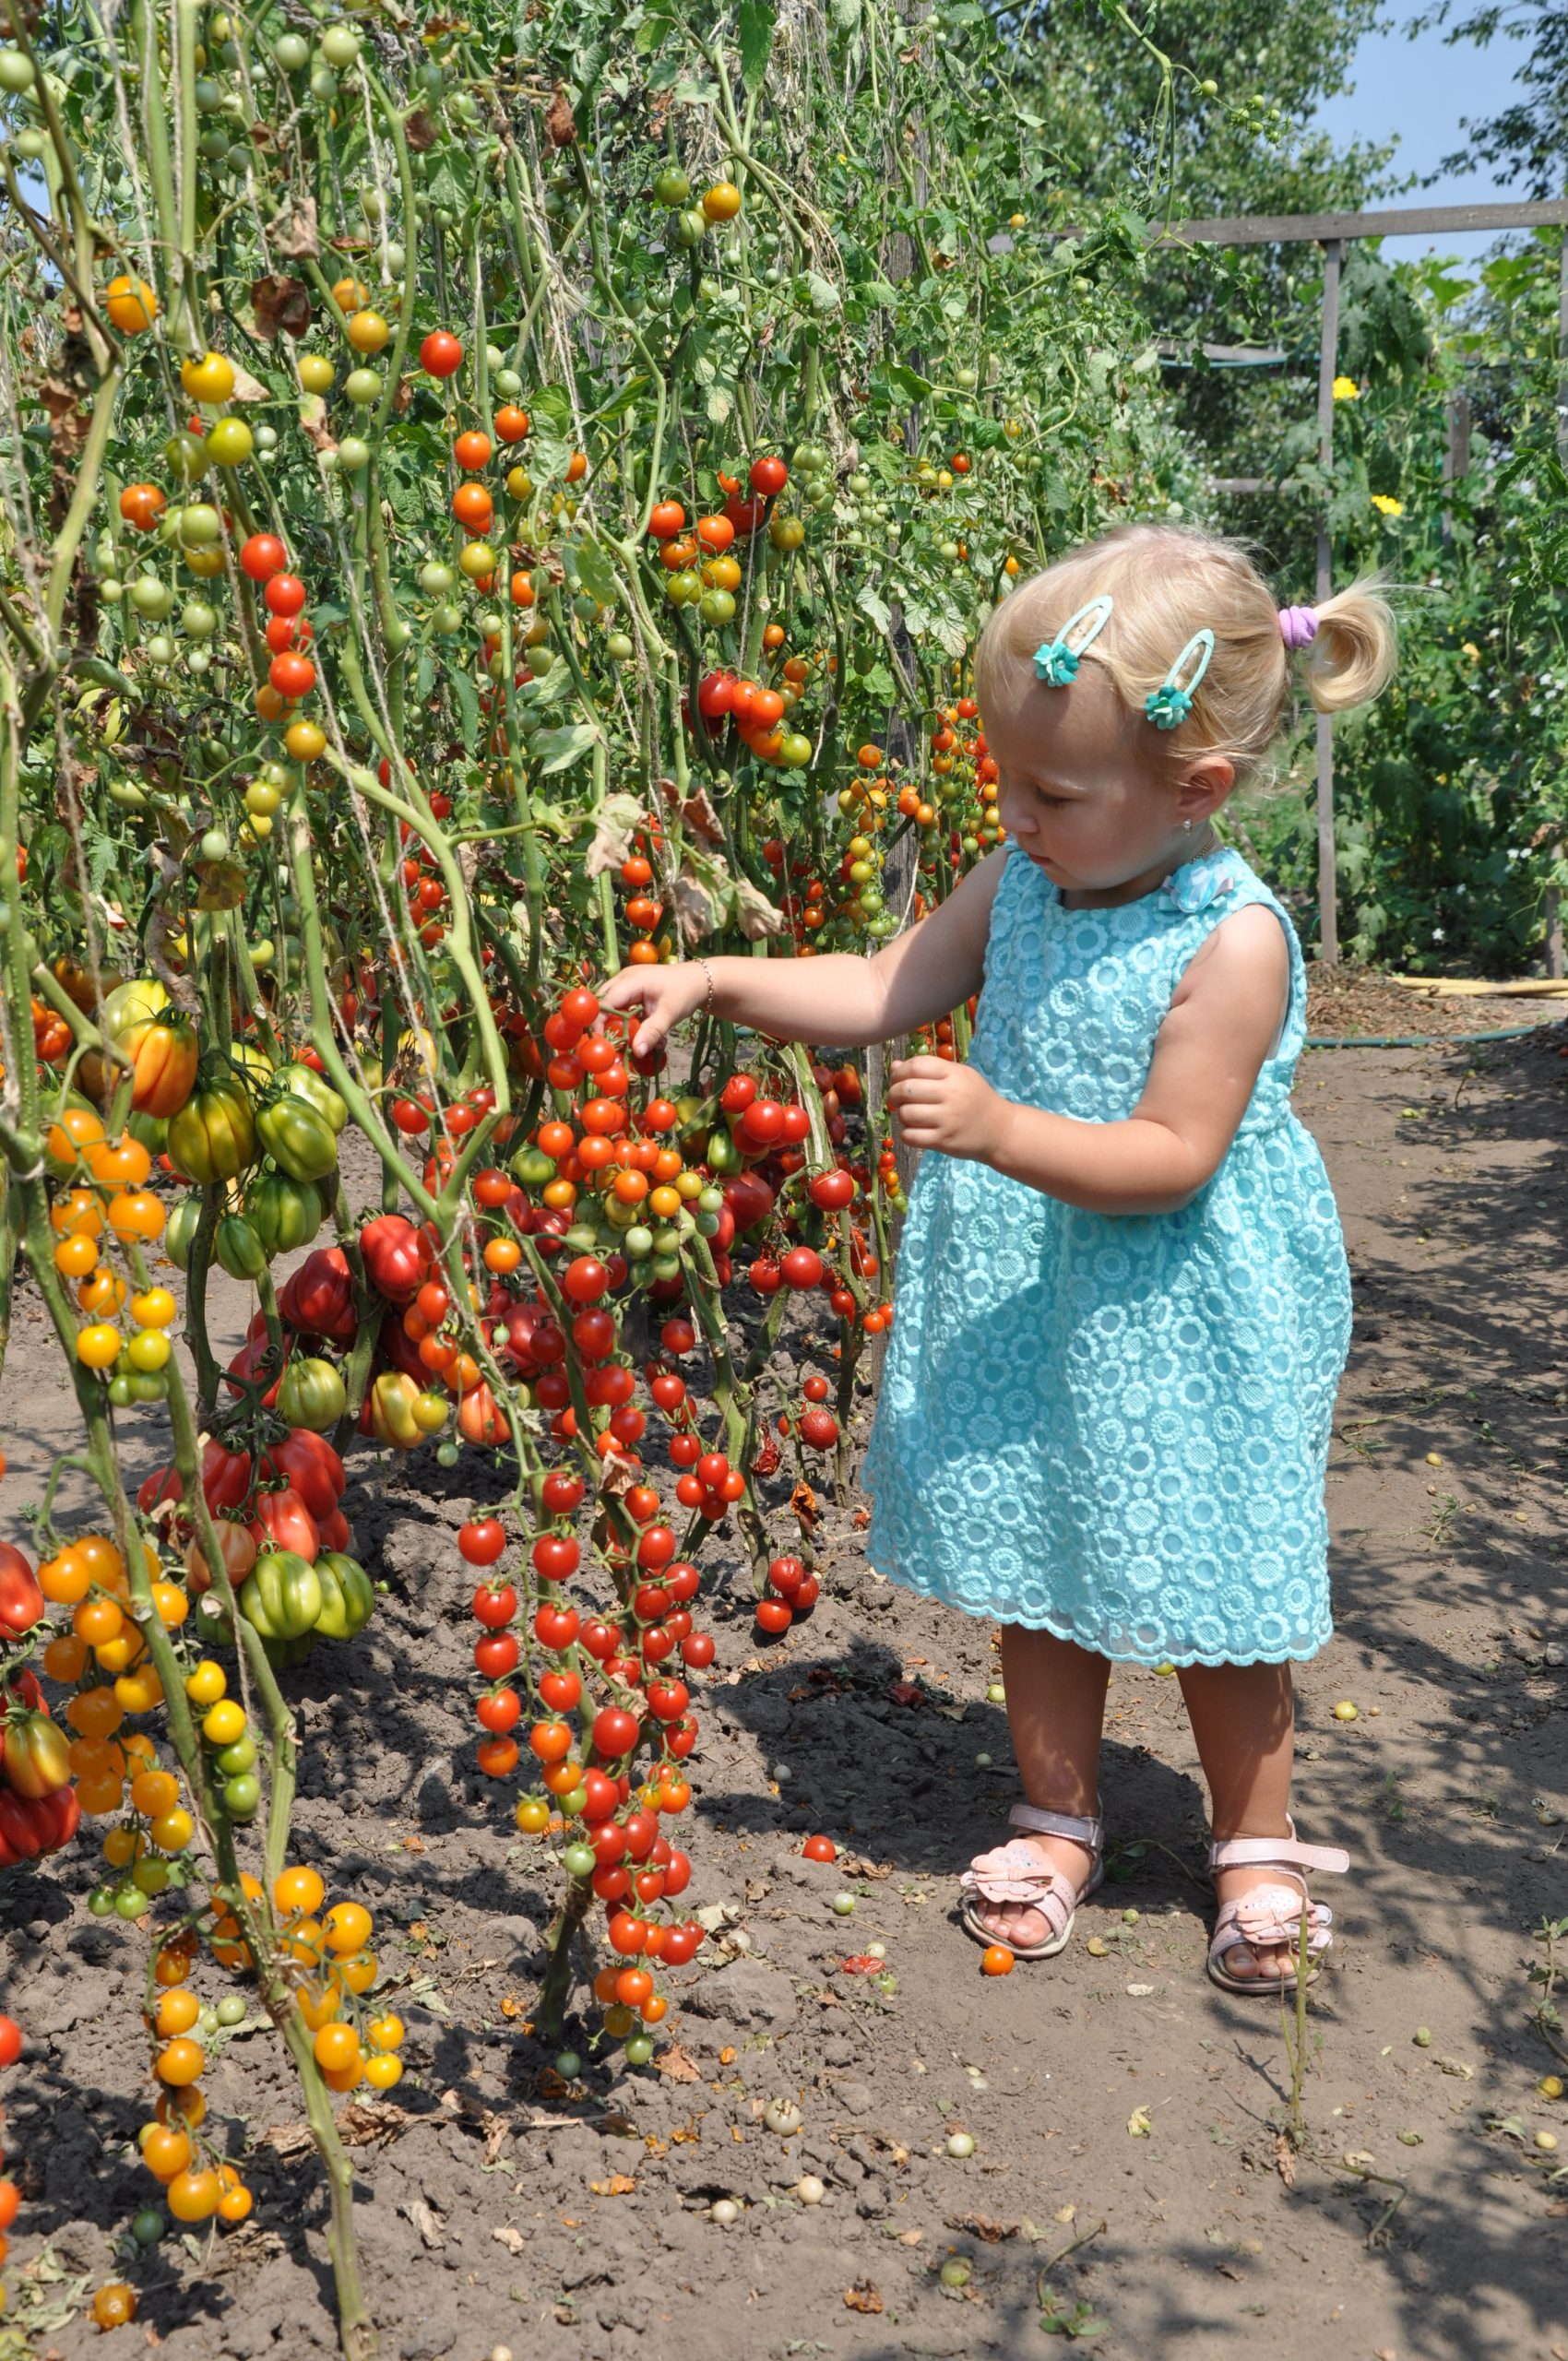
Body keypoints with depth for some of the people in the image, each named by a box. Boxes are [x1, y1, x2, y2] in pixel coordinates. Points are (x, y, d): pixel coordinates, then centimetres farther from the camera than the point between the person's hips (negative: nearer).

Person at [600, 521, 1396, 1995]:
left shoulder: (1232, 941, -22)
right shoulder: (1022, 883, -3)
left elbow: (1172, 1157, -24)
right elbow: (882, 992, 4)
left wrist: (1002, 1130, -34)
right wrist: (716, 981, -7)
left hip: (1177, 1320, -6)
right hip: (1022, 1303, 6)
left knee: (1207, 1584, 10)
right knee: (1035, 1565, 17)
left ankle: (1257, 1844, 31)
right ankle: (1057, 1816, 36)